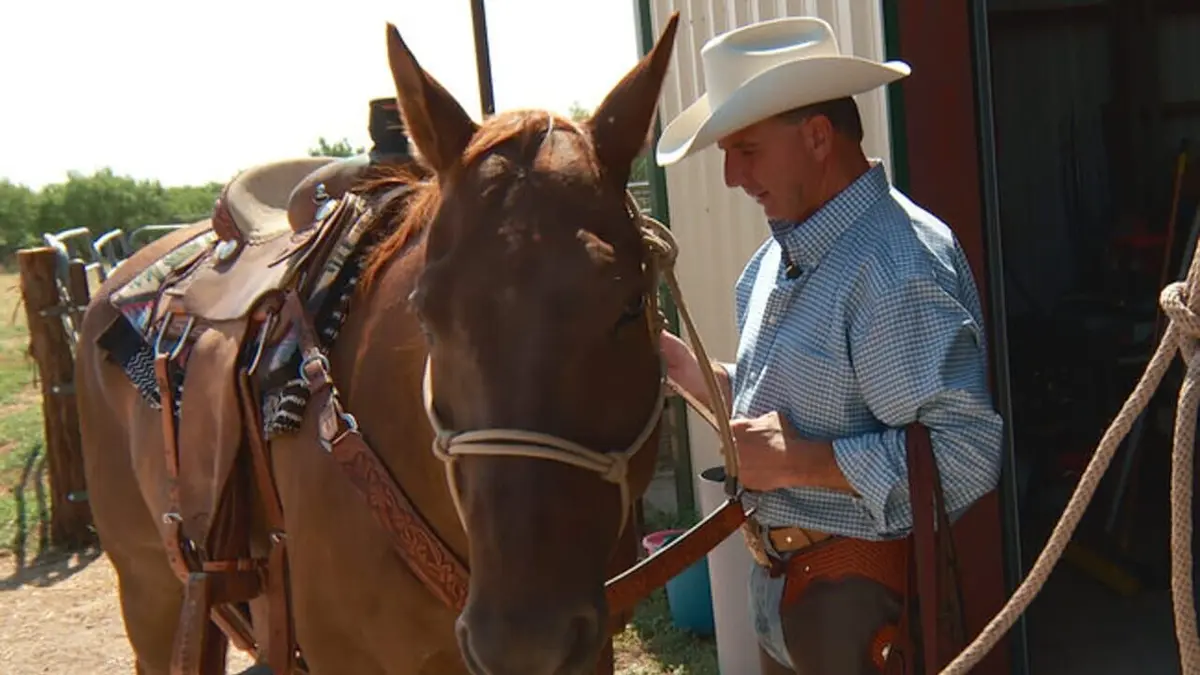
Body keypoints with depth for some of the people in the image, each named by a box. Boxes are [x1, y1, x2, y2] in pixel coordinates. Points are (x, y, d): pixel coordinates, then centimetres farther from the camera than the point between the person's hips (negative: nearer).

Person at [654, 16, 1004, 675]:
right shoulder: (781, 253, 7)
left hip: (859, 596, -9)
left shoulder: (897, 265, -24)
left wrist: (798, 462, -26)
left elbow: (965, 456, -29)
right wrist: (682, 365, 0)